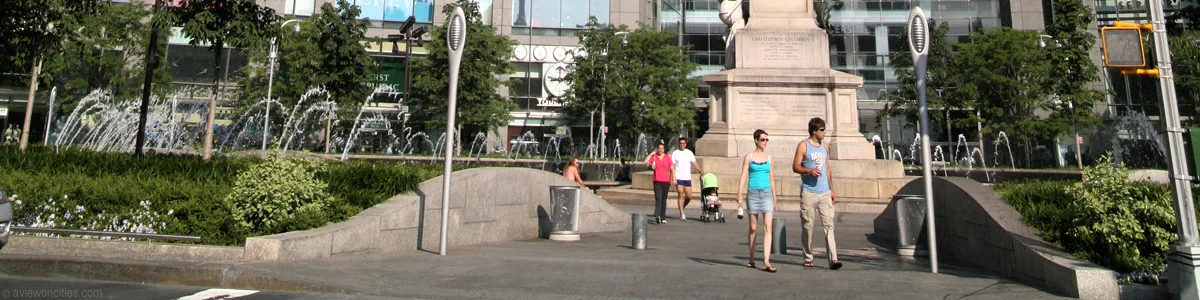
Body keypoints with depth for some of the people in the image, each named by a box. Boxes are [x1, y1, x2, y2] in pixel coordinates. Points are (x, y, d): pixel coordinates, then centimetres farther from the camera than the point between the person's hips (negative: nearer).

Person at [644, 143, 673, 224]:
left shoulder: (667, 157, 6)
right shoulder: (654, 157, 2)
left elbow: (671, 169, 9)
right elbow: (646, 162, -13)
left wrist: (671, 181, 5)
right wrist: (652, 153, -7)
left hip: (666, 181, 2)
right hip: (657, 181, -2)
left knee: (664, 200, 9)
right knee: (658, 199, -16)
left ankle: (663, 218, 17)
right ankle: (657, 215, -29)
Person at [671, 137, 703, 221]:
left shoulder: (689, 153, 11)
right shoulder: (675, 153, 3)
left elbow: (694, 163, 3)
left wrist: (700, 171, -13)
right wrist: (673, 178, -10)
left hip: (687, 177, 3)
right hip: (678, 178, -3)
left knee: (689, 197, 2)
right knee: (681, 196, -6)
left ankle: (682, 208, 28)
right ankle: (682, 214, -1)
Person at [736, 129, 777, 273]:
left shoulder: (768, 157, 11)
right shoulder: (749, 157, 4)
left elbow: (771, 178, 17)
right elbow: (743, 176, -1)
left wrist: (774, 197, 17)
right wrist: (740, 194, -11)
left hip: (766, 193, 2)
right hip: (753, 193, -2)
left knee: (768, 227, -11)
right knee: (753, 228, 6)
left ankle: (766, 262, -14)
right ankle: (752, 259, 21)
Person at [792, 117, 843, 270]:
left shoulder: (824, 146, 16)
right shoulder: (803, 145, -1)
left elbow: (827, 168, 21)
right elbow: (795, 166, -5)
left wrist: (831, 189, 18)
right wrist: (809, 170, -23)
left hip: (824, 192, 4)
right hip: (808, 192, -4)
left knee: (829, 224, -5)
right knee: (807, 226, 2)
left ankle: (833, 259, -9)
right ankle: (808, 258, 14)